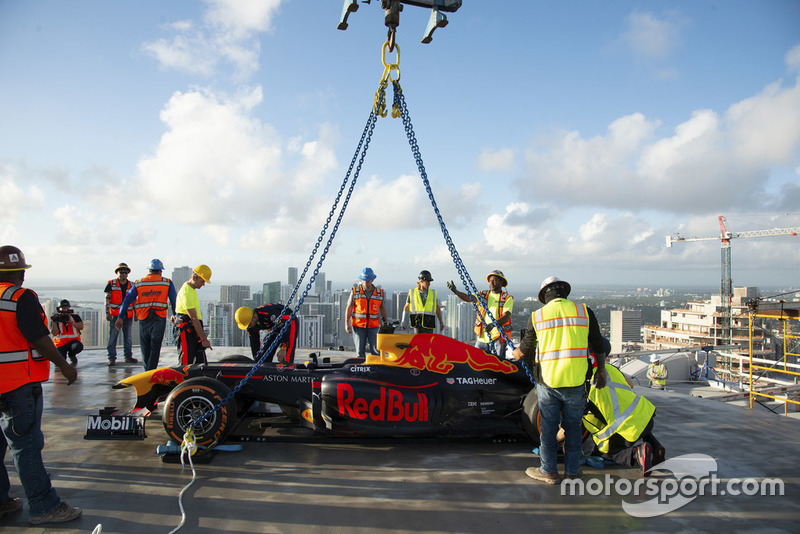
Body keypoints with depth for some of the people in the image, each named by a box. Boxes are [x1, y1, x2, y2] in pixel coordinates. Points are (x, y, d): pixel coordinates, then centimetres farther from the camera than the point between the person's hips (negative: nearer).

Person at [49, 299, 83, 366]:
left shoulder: (75, 317, 2)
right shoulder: (56, 319, -2)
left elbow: (81, 327, -12)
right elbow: (54, 333, -14)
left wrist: (71, 321, -21)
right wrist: (54, 321, -24)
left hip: (73, 340, 0)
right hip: (61, 344, 0)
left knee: (79, 346, -37)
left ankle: (71, 355, 0)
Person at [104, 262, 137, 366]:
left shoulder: (131, 285, 10)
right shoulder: (111, 284, 2)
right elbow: (107, 299, 0)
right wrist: (107, 313, -9)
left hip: (128, 315, 3)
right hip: (115, 315, -3)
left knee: (128, 337, 10)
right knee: (113, 337, -4)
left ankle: (128, 356, 18)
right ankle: (112, 358, 1)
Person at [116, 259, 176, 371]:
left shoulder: (138, 283, 10)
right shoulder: (167, 283, 5)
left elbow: (127, 300, 4)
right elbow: (174, 301, 2)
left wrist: (120, 317, 2)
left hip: (143, 320, 2)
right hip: (159, 319, -2)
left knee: (145, 346, 15)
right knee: (155, 348, 3)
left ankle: (147, 371, 26)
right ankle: (151, 372, -3)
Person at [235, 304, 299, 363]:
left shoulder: (268, 313, -38)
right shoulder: (251, 326, -13)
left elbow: (286, 327, -36)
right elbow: (254, 344, -1)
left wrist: (283, 349, -37)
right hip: (276, 330, 8)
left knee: (286, 359, -21)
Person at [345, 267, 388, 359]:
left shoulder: (379, 292, 3)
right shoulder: (355, 291, 0)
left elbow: (382, 308, 13)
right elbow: (349, 308, 1)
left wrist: (385, 323, 12)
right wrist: (346, 324, -6)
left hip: (374, 326, 0)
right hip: (358, 325, 0)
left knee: (375, 349, -4)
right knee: (360, 350, 2)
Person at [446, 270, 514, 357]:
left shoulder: (507, 298, -1)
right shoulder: (483, 295, 10)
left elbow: (506, 317, -14)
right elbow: (468, 298, -7)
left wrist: (494, 324, -33)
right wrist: (456, 291, -27)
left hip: (498, 337, -3)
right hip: (483, 337, 3)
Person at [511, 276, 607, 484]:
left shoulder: (537, 316, 0)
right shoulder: (584, 311, 1)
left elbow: (526, 348, 12)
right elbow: (598, 346, 6)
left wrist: (517, 354, 34)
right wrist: (601, 370, 20)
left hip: (547, 381, -1)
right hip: (576, 381, 1)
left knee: (548, 426, 12)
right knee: (572, 426, 14)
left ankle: (548, 471, 21)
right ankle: (572, 472, 23)